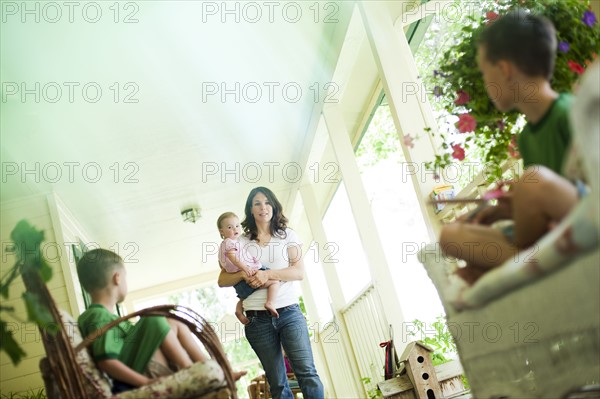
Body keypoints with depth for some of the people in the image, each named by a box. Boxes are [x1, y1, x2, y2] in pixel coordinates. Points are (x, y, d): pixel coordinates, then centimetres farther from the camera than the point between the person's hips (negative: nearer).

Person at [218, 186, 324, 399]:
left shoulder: (287, 235, 8)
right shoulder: (241, 242, 10)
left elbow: (299, 272, -2)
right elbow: (222, 280, 8)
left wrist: (268, 274, -17)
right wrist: (242, 274, -12)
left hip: (289, 312, -1)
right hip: (257, 318, 1)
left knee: (307, 371, -11)